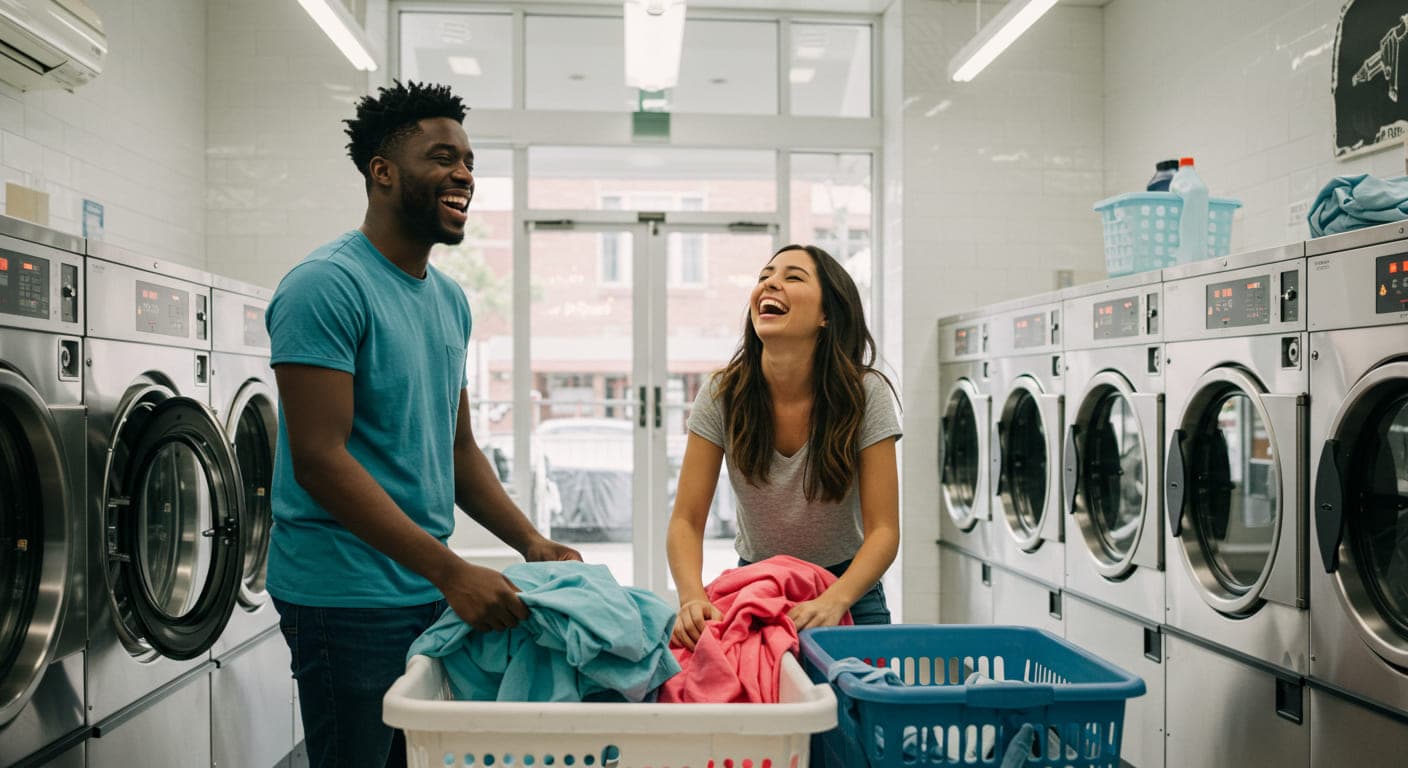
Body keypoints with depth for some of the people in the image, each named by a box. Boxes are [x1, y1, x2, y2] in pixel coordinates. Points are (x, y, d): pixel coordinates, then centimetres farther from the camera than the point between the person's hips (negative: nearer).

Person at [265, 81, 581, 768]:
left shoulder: (450, 299, 11)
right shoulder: (326, 286, -14)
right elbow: (318, 458, -21)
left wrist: (532, 544, 2)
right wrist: (452, 573, -24)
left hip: (428, 590, 8)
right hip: (345, 597, -8)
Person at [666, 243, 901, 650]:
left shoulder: (865, 393, -17)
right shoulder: (722, 395, -13)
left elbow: (883, 530, -19)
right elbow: (686, 520, -13)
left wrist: (834, 600, -36)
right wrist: (692, 596, -31)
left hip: (848, 587, -1)